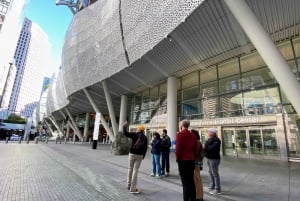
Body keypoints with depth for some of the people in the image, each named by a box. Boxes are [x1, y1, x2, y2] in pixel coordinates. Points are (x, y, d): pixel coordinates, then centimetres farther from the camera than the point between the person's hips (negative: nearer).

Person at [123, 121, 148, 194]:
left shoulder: (134, 134, -5)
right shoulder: (145, 138, 3)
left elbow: (125, 133, -11)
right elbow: (145, 148, 2)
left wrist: (124, 126, 3)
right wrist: (143, 156, 10)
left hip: (132, 154, -1)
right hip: (139, 155, 1)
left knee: (130, 169, 16)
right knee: (135, 170, 3)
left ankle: (129, 185, 28)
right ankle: (133, 188, 4)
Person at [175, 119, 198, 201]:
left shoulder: (180, 134, -11)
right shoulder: (193, 135, 8)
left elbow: (178, 148, -16)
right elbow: (195, 149, 10)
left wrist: (178, 159, -3)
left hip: (183, 161, -6)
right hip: (191, 160, 7)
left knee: (185, 182, 0)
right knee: (191, 181, 16)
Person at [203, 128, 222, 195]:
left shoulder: (216, 140, -17)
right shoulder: (210, 139, 14)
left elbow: (213, 148, -29)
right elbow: (207, 147, 19)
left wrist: (206, 147, -15)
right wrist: (205, 147, -1)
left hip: (214, 159, -10)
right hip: (209, 158, 10)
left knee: (215, 174, -3)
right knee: (210, 172, 19)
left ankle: (218, 189, 8)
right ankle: (212, 186, 32)